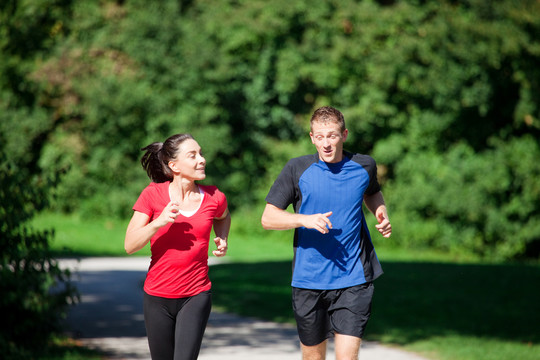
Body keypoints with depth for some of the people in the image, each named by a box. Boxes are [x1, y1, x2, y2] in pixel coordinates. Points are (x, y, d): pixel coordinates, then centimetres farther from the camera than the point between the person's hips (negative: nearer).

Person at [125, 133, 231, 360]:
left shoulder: (214, 198, -1)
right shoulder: (153, 194, -6)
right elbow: (130, 245, -10)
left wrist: (222, 239, 5)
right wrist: (159, 222, -24)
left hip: (196, 296, 0)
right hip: (158, 297, 0)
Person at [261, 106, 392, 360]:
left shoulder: (364, 166, 3)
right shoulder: (297, 169, -3)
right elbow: (268, 219, -2)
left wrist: (381, 212, 5)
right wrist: (305, 219, -19)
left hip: (353, 280, 0)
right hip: (308, 280, 0)